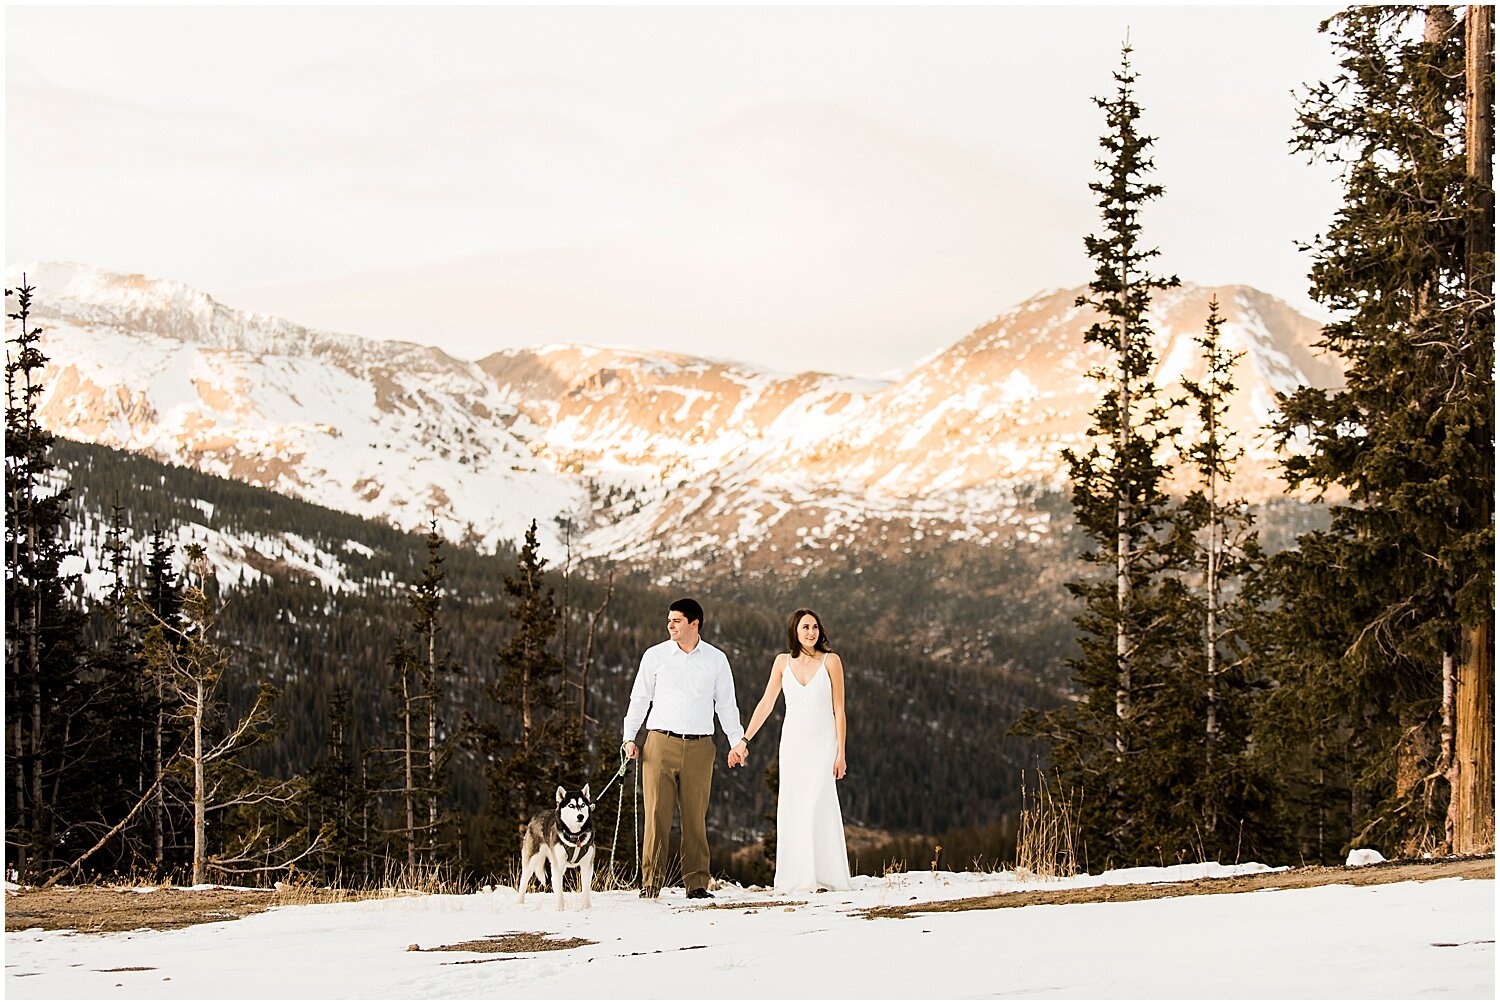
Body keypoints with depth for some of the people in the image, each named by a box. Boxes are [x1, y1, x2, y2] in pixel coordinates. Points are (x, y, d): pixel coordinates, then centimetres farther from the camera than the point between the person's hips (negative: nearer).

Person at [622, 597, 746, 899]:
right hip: (660, 742, -1)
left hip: (699, 747, 1)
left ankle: (696, 883, 6)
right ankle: (651, 882, -3)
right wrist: (629, 738, 3)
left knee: (696, 817, 1)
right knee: (657, 814, -6)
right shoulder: (655, 656, 7)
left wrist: (737, 741, 5)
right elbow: (639, 698, 10)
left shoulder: (716, 659, 9)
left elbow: (726, 704, 14)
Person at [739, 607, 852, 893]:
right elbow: (766, 704, 9)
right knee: (792, 809, 1)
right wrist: (743, 740, 4)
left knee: (818, 805, -14)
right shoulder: (783, 662, 6)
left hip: (823, 743, -3)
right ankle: (796, 878, 6)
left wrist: (841, 753, -6)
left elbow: (839, 710, -2)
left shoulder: (831, 661, -2)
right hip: (793, 742, 3)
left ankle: (825, 877, -10)